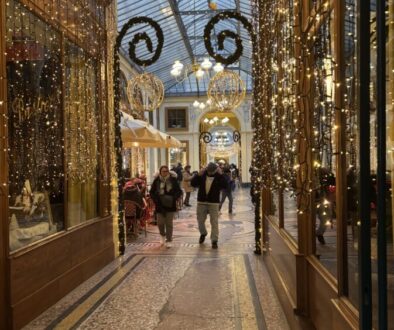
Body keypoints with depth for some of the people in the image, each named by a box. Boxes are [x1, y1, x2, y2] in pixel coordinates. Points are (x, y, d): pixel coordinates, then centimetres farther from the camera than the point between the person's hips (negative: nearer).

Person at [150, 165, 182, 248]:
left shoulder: (173, 180, -3)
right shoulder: (156, 180, -2)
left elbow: (179, 191, 0)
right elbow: (151, 192, 3)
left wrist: (173, 198, -16)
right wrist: (156, 200, -13)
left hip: (170, 205, -1)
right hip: (160, 205, 1)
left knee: (169, 223, 2)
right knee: (160, 223, 5)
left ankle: (169, 240, 15)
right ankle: (162, 235, 36)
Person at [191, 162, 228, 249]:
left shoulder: (219, 176, -4)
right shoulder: (202, 175, 2)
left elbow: (225, 186, -19)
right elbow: (193, 183, -4)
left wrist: (221, 175, -24)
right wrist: (198, 175, -17)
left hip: (214, 203, -2)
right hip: (201, 202, 3)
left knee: (214, 222, -4)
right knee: (200, 220, 12)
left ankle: (214, 241, 2)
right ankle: (203, 233, 40)